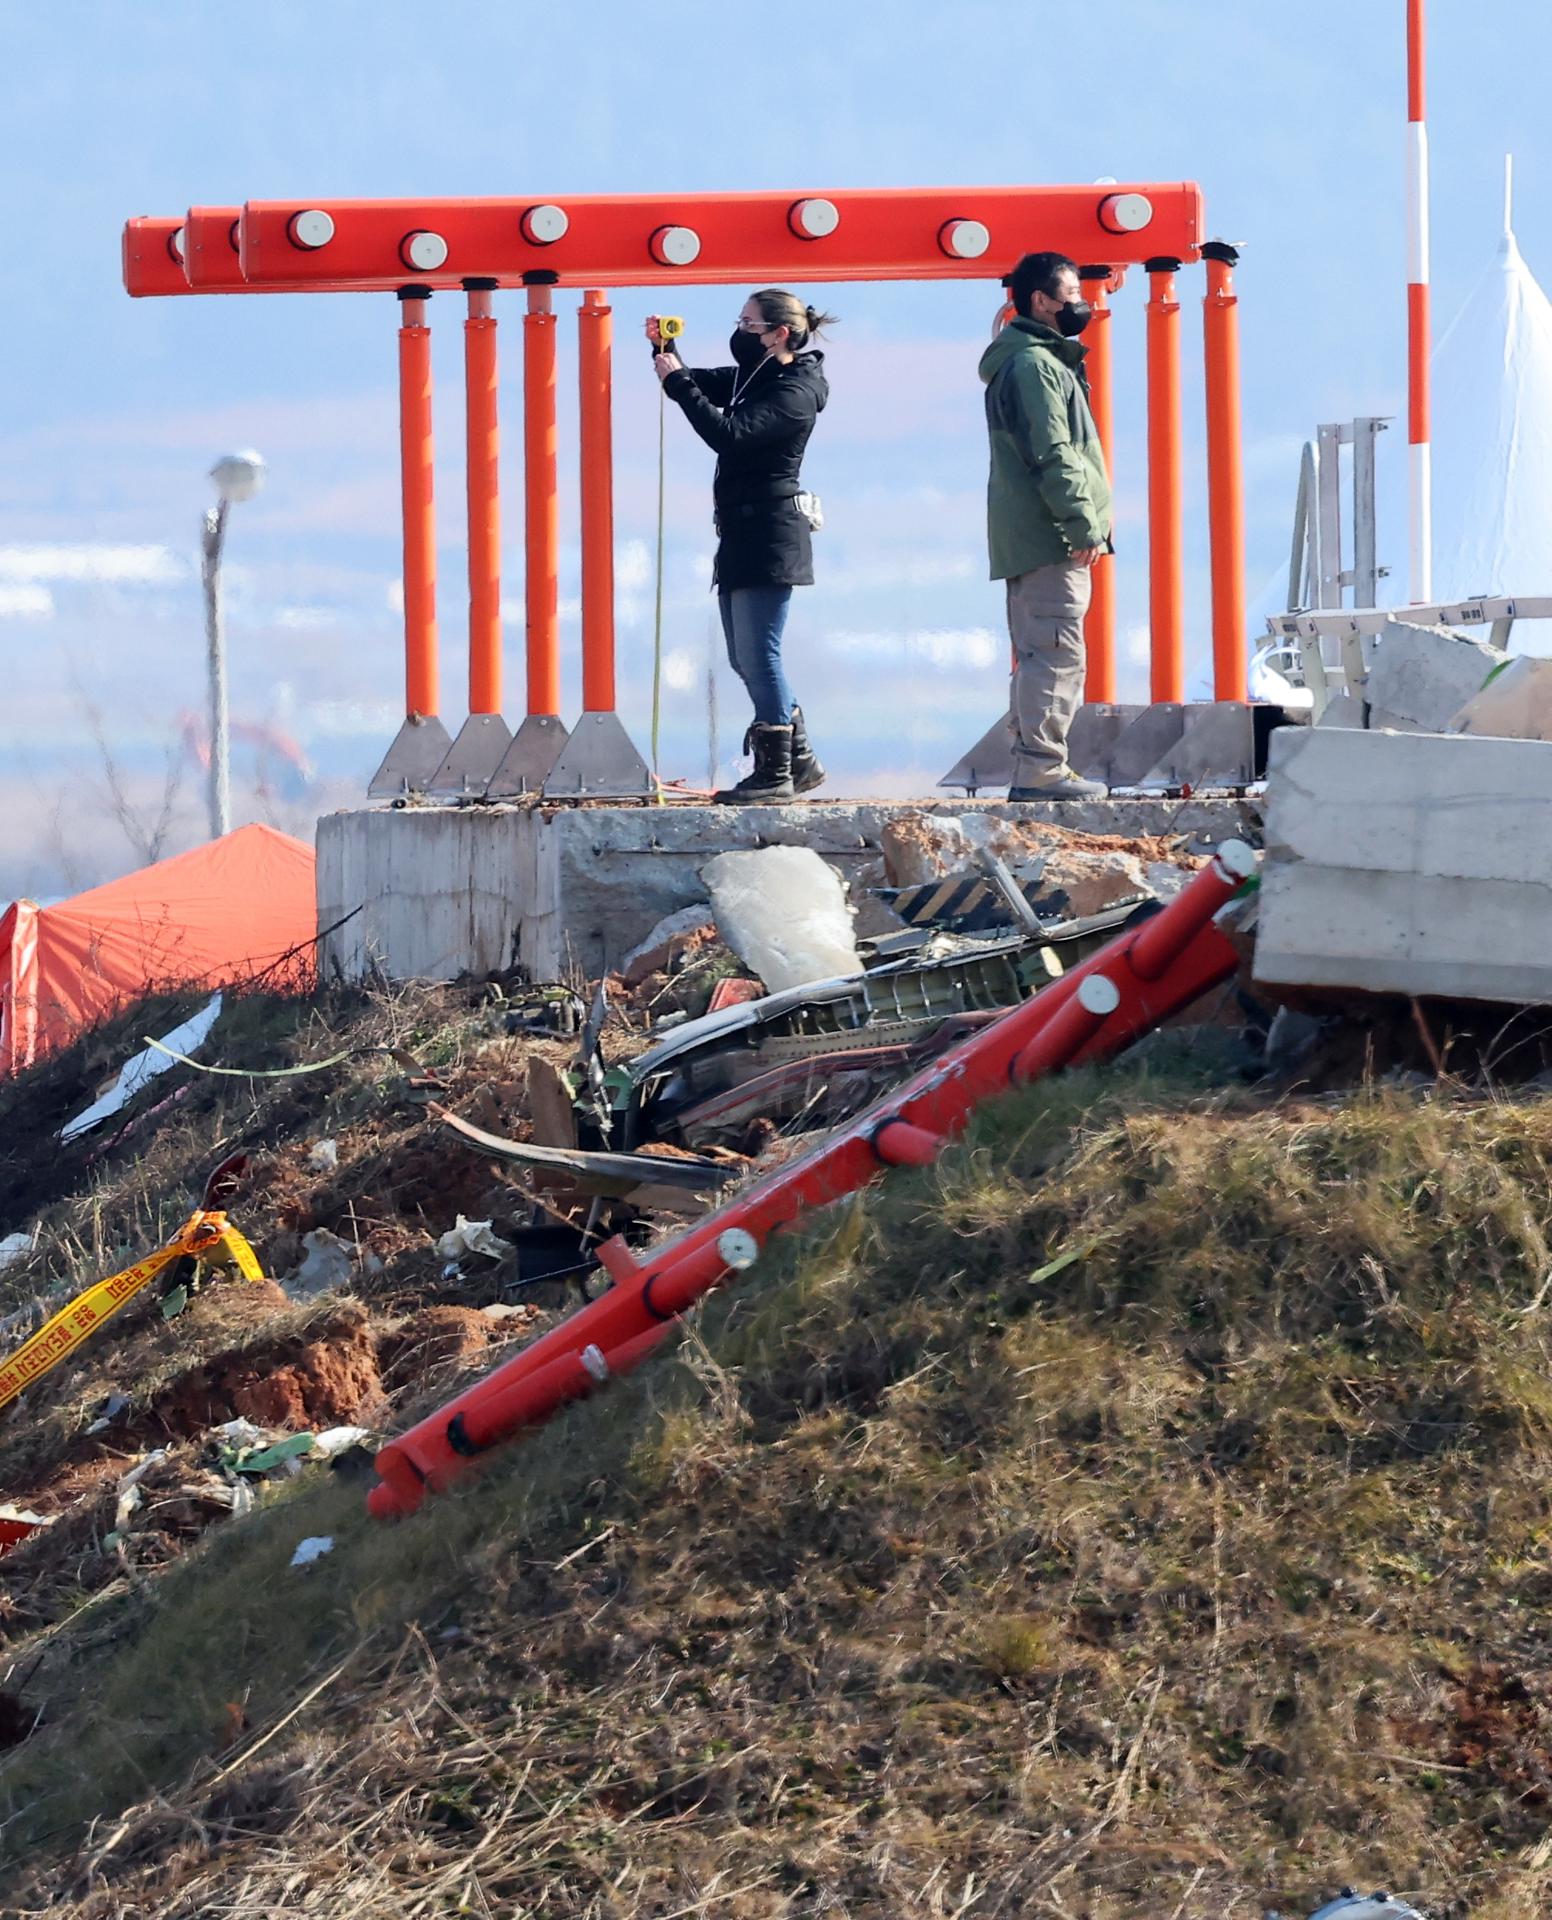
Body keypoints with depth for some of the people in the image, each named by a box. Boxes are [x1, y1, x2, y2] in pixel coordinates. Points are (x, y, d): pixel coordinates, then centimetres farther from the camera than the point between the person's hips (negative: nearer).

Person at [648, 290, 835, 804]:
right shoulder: (751, 379, 15)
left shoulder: (795, 392, -13)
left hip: (770, 537, -10)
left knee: (758, 654, -8)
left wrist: (678, 383, -20)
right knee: (748, 659, 12)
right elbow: (699, 384, 23)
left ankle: (776, 774, -4)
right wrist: (663, 350, 4)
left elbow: (728, 434, -23)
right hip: (742, 535, 10)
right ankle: (798, 760, 19)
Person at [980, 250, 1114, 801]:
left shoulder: (1045, 362, 23)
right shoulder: (1035, 366, -12)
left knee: (1040, 657, 12)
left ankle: (1034, 772, 14)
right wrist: (1083, 524, -20)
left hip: (1029, 542, 11)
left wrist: (1084, 525, 23)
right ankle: (1040, 770, -16)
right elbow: (1052, 455, -19)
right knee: (1057, 654, -13)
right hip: (1050, 541, -11)